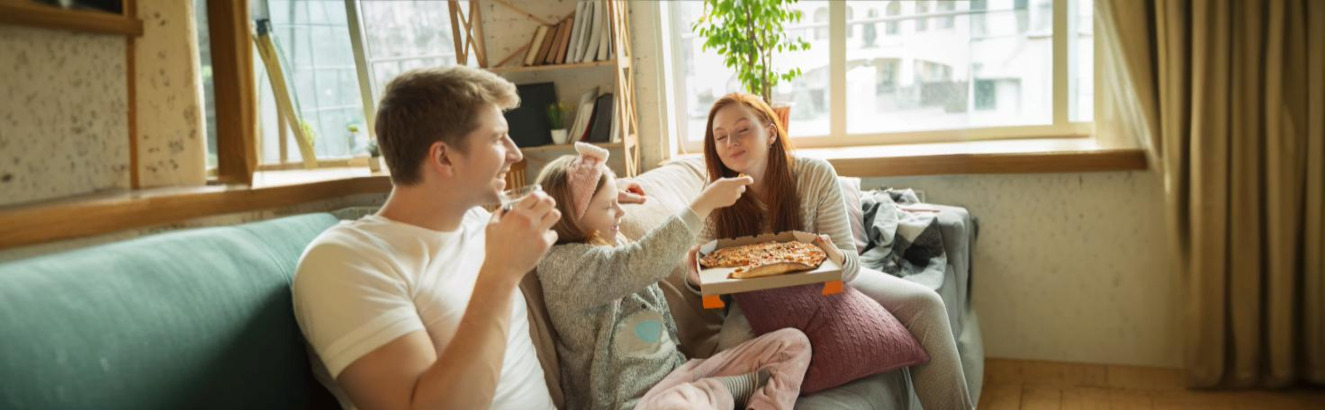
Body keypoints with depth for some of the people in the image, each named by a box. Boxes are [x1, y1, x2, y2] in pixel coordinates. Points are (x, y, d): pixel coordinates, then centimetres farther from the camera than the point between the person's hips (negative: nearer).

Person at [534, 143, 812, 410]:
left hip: (676, 374, 9)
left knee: (793, 343, -1)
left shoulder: (615, 246, 14)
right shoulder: (562, 264, -12)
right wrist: (706, 202, -25)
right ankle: (756, 383, -15)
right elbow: (643, 263, -27)